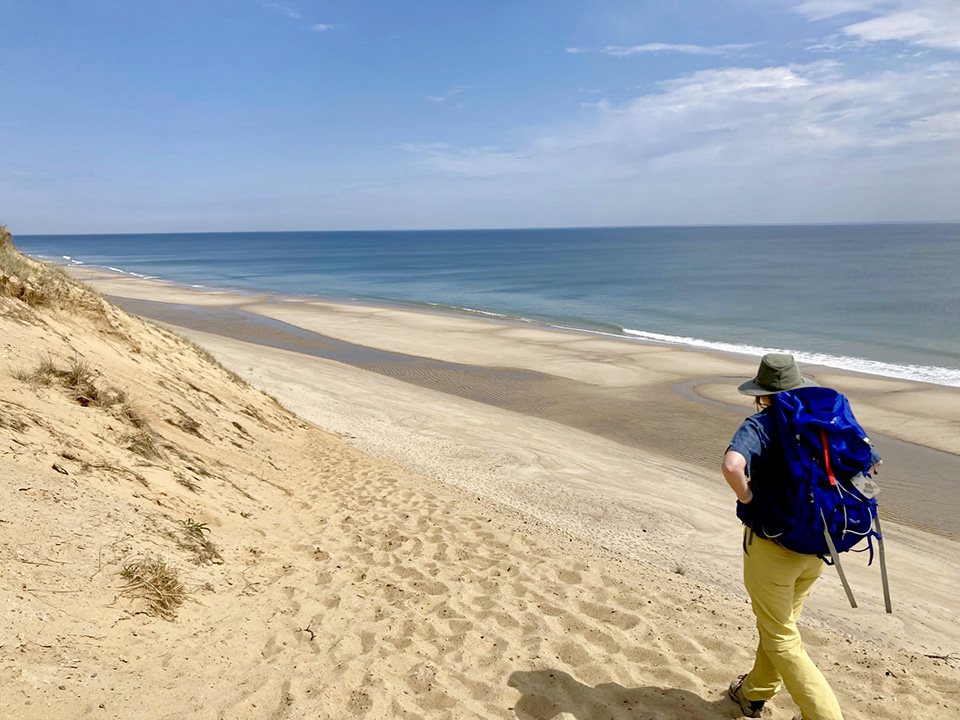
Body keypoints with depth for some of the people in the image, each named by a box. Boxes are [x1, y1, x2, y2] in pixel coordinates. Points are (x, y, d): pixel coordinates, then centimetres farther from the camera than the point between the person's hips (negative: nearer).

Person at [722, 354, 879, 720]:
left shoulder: (760, 425, -19)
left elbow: (732, 464, -39)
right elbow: (871, 460, 11)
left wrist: (747, 498, -21)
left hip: (771, 544, -7)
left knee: (781, 639, 11)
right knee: (782, 623, 25)